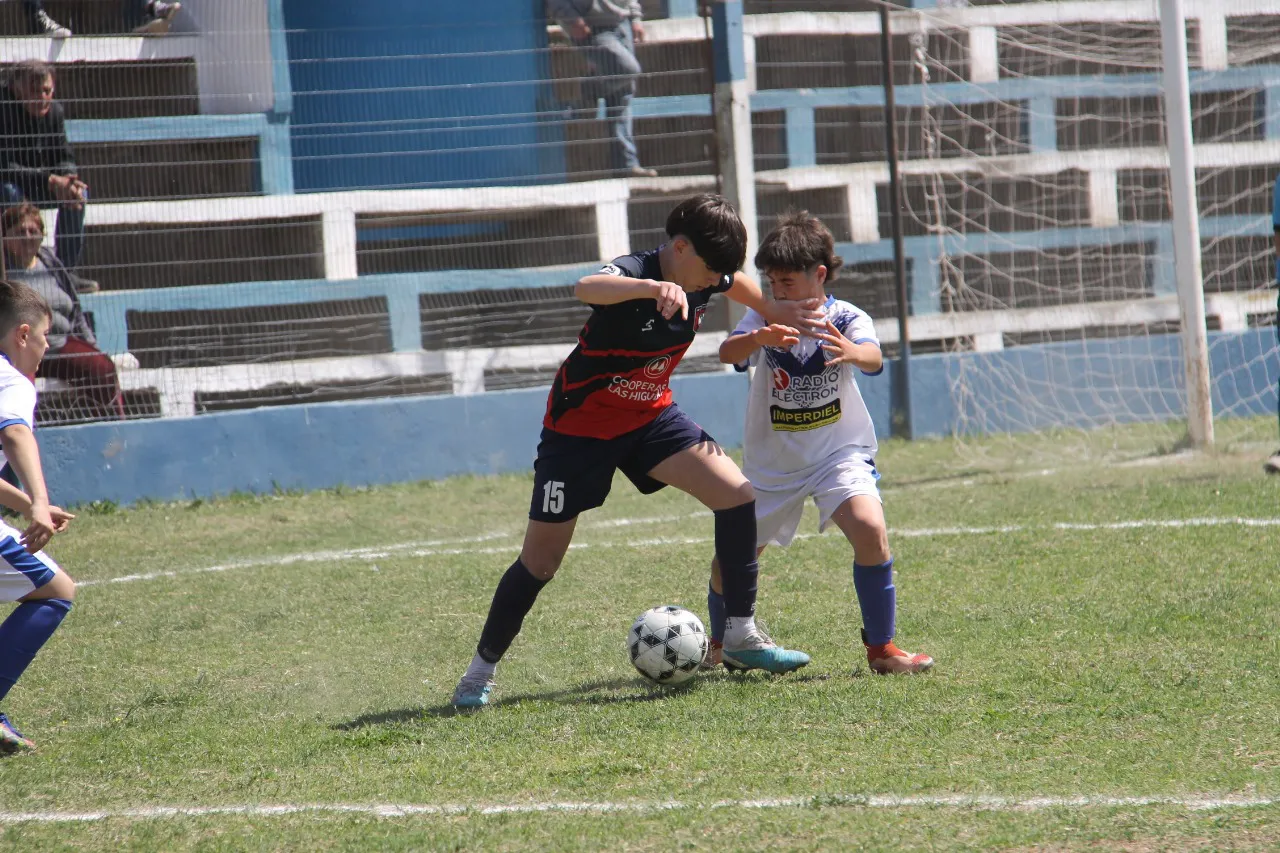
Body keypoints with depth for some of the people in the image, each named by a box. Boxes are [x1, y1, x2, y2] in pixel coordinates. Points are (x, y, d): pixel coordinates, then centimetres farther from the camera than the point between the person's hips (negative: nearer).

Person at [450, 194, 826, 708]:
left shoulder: (705, 279, -8)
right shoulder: (634, 274, -30)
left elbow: (739, 283, 20)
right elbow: (588, 288, -57)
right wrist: (655, 287, -73)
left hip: (650, 416, 6)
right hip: (580, 427, -6)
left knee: (736, 494, -13)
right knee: (540, 562, -1)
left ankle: (740, 636, -2)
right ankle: (481, 669, 18)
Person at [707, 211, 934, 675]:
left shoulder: (846, 319, -10)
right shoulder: (765, 319, -6)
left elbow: (873, 357, -32)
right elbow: (728, 352, -26)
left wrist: (852, 353, -57)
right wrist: (759, 338, -50)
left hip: (839, 453, -2)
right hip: (771, 460, 2)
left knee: (870, 529, -26)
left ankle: (881, 647, -13)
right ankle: (720, 644, 36)